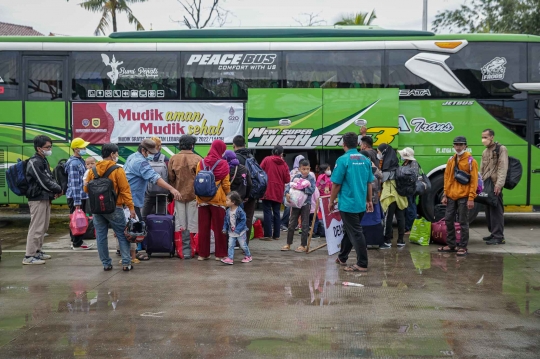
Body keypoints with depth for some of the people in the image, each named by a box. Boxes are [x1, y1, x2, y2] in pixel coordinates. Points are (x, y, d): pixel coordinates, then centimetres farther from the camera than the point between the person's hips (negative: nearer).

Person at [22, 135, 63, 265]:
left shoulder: (44, 161, 16)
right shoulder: (34, 162, -15)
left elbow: (50, 178, 17)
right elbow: (44, 182, -19)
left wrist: (56, 189, -2)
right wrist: (58, 189, -7)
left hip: (45, 198, 10)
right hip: (37, 199, -10)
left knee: (43, 227, 17)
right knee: (36, 227, -8)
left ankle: (37, 251, 29)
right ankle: (29, 256, -4)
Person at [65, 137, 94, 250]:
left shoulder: (81, 161, 13)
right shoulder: (73, 163, -17)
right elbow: (74, 184, -20)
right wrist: (77, 202, -22)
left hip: (82, 196, 10)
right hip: (76, 197, -10)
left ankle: (75, 241, 26)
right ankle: (77, 244, 5)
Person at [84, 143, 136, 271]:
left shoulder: (93, 170, 3)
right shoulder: (118, 170, -10)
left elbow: (86, 189, 8)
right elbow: (125, 190, -13)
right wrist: (131, 207, -11)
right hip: (114, 208, -4)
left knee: (101, 236, 10)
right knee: (122, 235, 5)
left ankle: (106, 264, 14)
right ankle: (126, 263, 2)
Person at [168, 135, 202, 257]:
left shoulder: (173, 159, -3)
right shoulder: (198, 159, -10)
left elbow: (170, 178, 1)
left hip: (178, 194, 2)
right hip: (193, 194, -2)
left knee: (180, 223, 10)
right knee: (192, 223, 6)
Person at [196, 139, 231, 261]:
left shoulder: (201, 163, 1)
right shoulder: (223, 164, -7)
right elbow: (226, 184, -5)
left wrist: (198, 197, 10)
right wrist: (227, 195, 12)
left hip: (203, 199, 3)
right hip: (218, 199, -3)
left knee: (203, 227, 8)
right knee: (219, 227, 5)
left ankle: (203, 253, 12)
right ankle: (220, 254, 9)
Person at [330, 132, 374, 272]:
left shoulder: (343, 160, -13)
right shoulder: (365, 160, 3)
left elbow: (336, 184, -12)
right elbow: (369, 183, 8)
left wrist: (331, 201, -1)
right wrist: (369, 200, 18)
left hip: (348, 203, -6)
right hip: (361, 203, 6)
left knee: (355, 233, -1)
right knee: (349, 230, 19)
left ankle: (362, 264, 2)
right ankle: (342, 258, 32)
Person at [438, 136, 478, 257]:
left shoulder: (470, 161, -5)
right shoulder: (451, 160, 11)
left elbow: (474, 181, -9)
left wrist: (471, 198, -15)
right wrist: (445, 195, 8)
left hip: (463, 197, -6)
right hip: (451, 196, 6)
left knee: (463, 222, -1)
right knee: (448, 220, 10)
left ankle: (463, 247, 7)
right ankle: (451, 244, 22)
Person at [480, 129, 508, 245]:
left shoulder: (501, 149, -3)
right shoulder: (485, 152, 20)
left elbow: (503, 168, -12)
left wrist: (499, 184, -21)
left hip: (495, 185, -8)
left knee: (496, 210, -9)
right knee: (488, 210, 10)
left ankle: (499, 236, -9)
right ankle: (493, 233, 19)